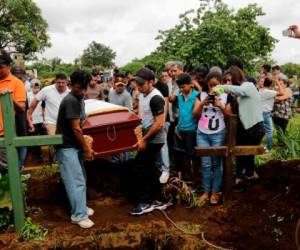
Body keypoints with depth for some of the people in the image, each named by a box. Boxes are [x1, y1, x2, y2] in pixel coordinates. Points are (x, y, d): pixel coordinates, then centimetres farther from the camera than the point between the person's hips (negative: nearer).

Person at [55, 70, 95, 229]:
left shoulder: (79, 100, 10)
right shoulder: (71, 101, -20)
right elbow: (75, 128, -20)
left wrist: (84, 145, 13)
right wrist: (86, 148, -13)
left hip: (75, 146, 9)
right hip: (66, 147, -9)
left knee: (80, 179, 15)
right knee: (76, 181, -6)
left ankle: (81, 208, 28)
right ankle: (79, 215, 3)